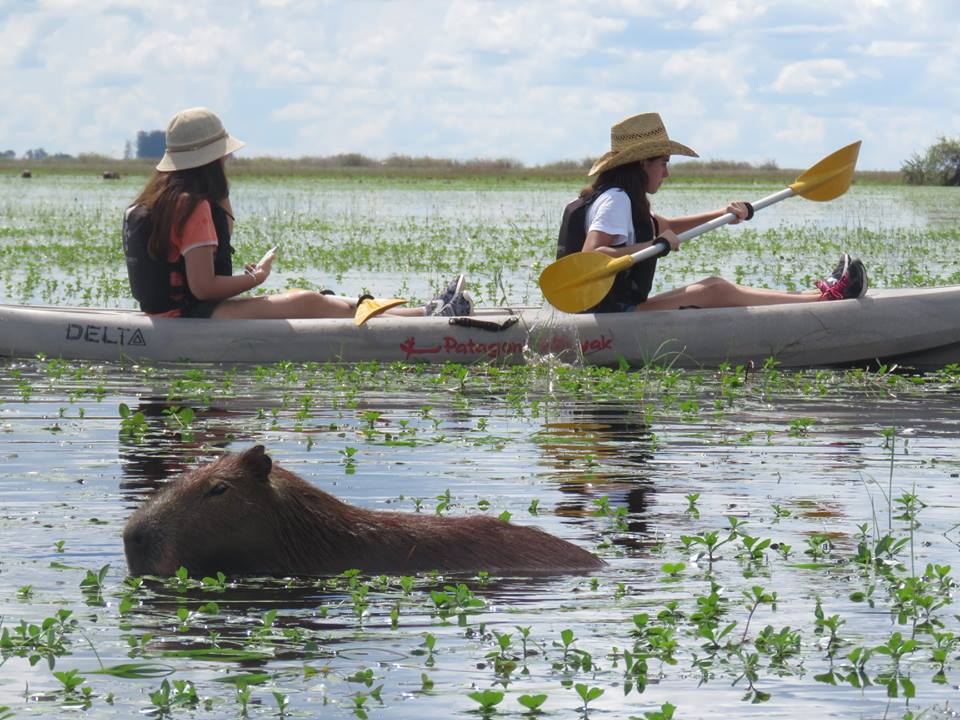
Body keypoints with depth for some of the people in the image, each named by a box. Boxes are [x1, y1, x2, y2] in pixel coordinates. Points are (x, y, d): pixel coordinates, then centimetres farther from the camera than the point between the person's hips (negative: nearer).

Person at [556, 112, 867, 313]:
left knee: (716, 289, 6)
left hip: (619, 310, 10)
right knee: (717, 290, -10)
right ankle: (824, 297, -7)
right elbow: (590, 256, -28)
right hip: (613, 313, -10)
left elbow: (667, 226, 33)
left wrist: (723, 215, 24)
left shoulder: (619, 198, 19)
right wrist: (655, 245, -24)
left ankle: (814, 294, 7)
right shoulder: (615, 200, -13)